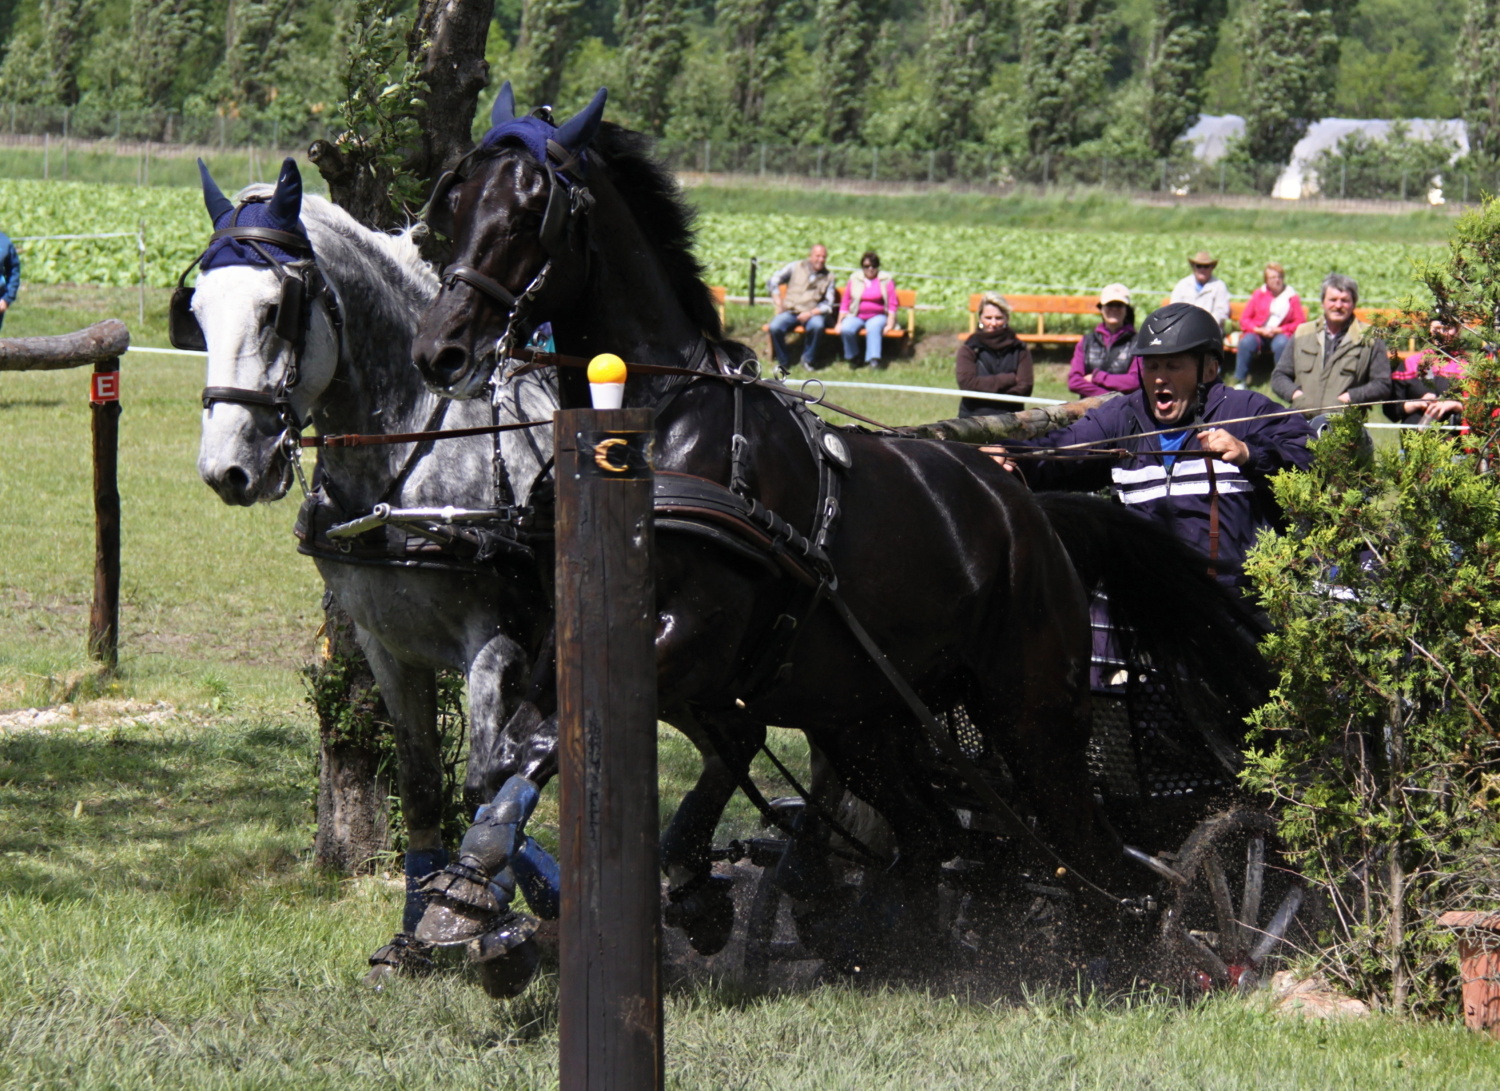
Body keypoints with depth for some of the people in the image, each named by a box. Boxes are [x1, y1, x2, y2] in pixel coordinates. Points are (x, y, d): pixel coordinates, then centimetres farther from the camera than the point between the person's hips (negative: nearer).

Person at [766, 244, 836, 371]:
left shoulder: (828, 276, 10)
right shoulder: (796, 267, 9)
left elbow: (828, 305, 3)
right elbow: (773, 281, 9)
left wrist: (811, 313, -14)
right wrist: (778, 302, -4)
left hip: (813, 313, 0)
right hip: (790, 311, 0)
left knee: (817, 325, -36)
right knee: (775, 327, -30)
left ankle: (807, 359, -13)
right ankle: (783, 361, -7)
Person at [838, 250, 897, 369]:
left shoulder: (886, 280, 6)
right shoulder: (854, 279, 11)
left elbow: (892, 305, 2)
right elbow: (844, 303, 11)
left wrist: (889, 324, -10)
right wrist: (839, 322, 2)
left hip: (877, 316, -2)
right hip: (856, 316, 2)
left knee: (873, 327, -38)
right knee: (847, 329, -32)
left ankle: (874, 359, -47)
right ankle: (852, 358, -11)